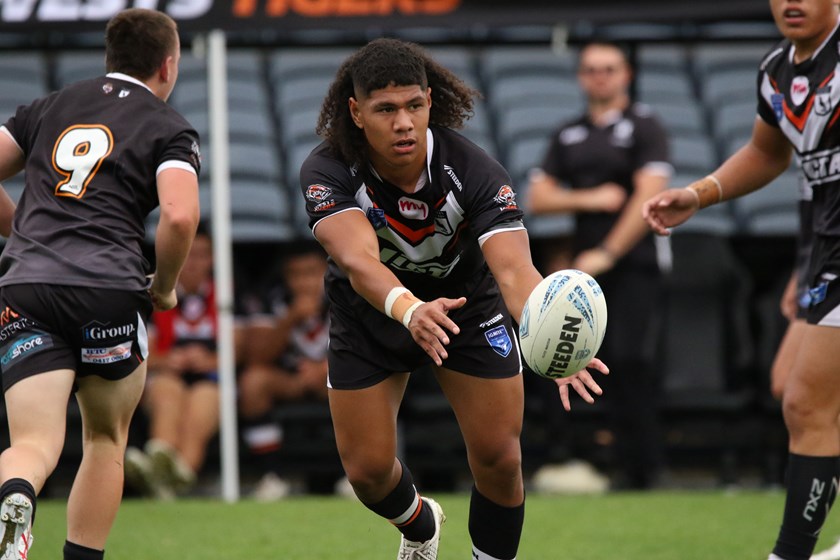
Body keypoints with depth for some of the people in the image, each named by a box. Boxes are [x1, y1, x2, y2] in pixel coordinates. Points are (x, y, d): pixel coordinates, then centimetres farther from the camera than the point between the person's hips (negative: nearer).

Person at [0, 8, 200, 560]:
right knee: (107, 438, 18)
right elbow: (179, 215, -10)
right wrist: (165, 287, 7)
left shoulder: (51, 107, 22)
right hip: (108, 288, -2)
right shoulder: (170, 129, 7)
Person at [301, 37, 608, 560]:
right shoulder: (328, 173, -32)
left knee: (498, 457, -5)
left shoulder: (474, 170, -32)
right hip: (369, 316, 0)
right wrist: (410, 311, -70)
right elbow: (357, 259, -48)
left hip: (470, 305, 0)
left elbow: (514, 268, -43)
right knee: (368, 469, 3)